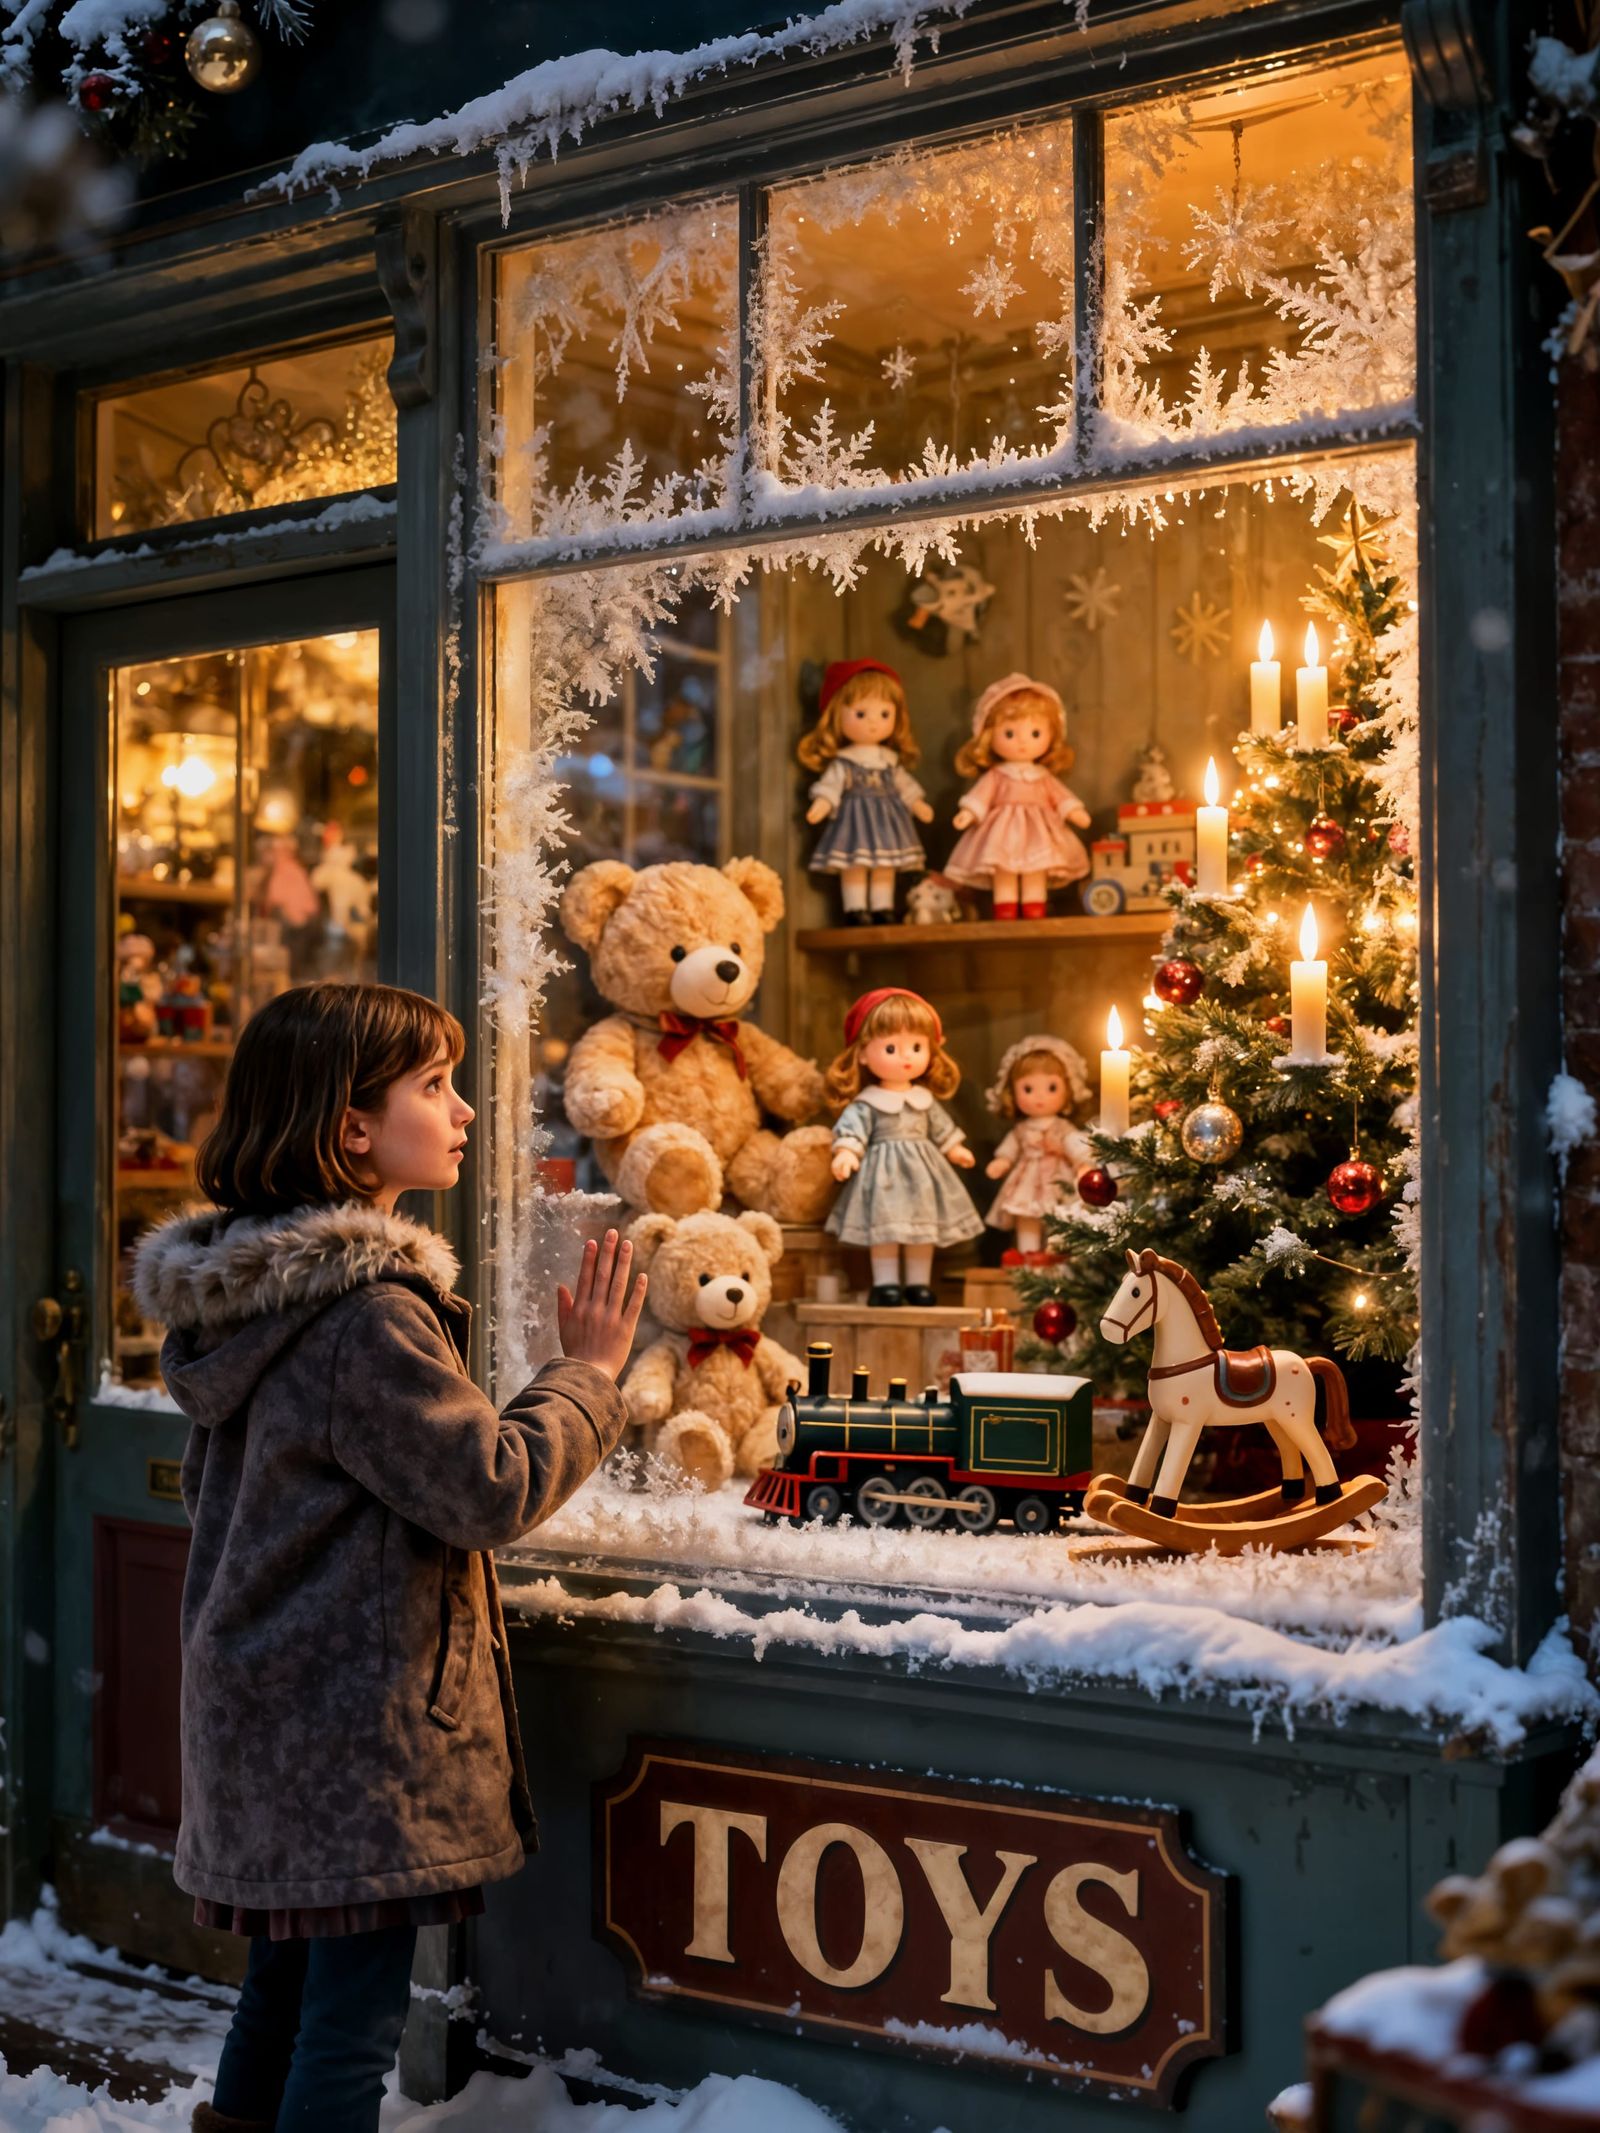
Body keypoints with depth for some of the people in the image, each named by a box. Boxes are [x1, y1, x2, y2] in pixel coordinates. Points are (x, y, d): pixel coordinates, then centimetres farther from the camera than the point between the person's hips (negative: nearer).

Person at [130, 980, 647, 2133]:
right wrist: (589, 1373, -6)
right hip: (355, 1720, -10)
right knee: (358, 2006, 1)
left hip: (272, 1701, 10)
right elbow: (490, 1489, -20)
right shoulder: (365, 1314, -23)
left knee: (294, 1967, 21)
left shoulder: (249, 1289, 8)